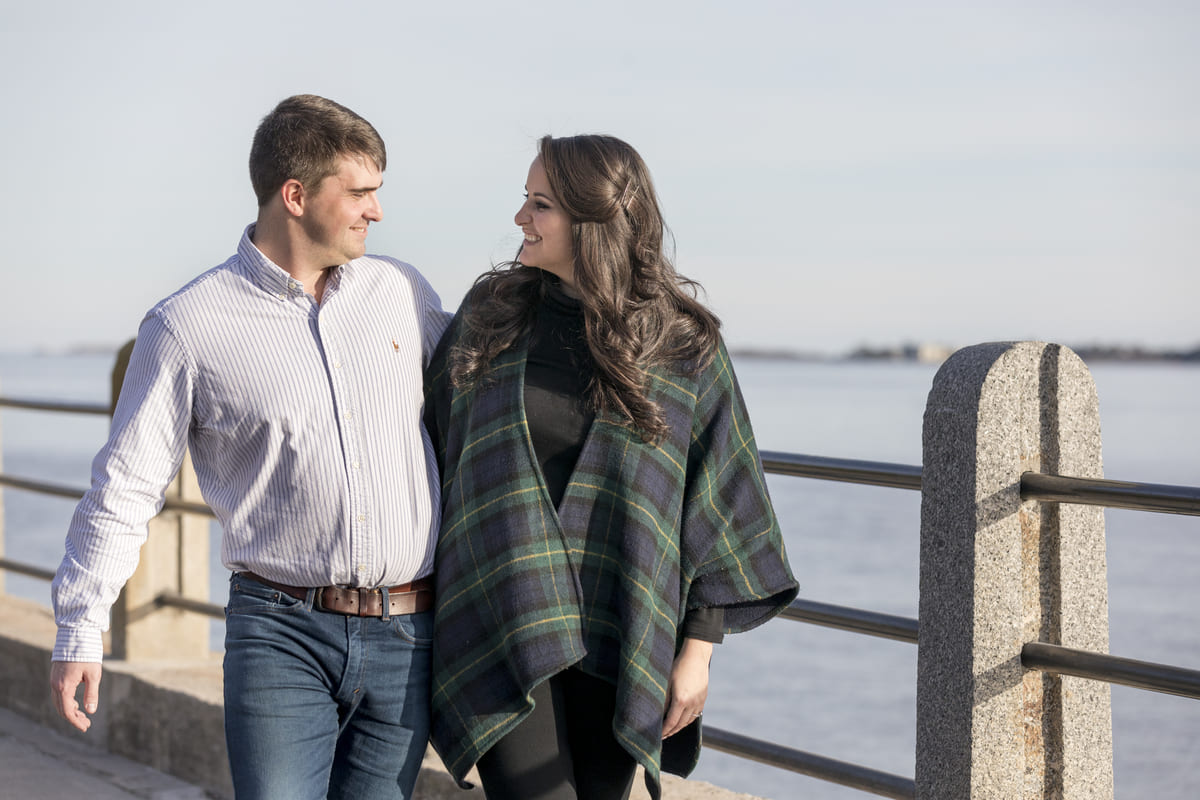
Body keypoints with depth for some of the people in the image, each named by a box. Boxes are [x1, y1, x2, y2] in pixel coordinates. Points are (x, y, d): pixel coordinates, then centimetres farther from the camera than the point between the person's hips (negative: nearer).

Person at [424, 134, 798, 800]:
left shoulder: (683, 346, -1)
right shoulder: (489, 314, 4)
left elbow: (718, 502, 2)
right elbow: (432, 449, 11)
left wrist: (696, 650, -2)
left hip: (619, 638, 0)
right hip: (500, 620, 0)